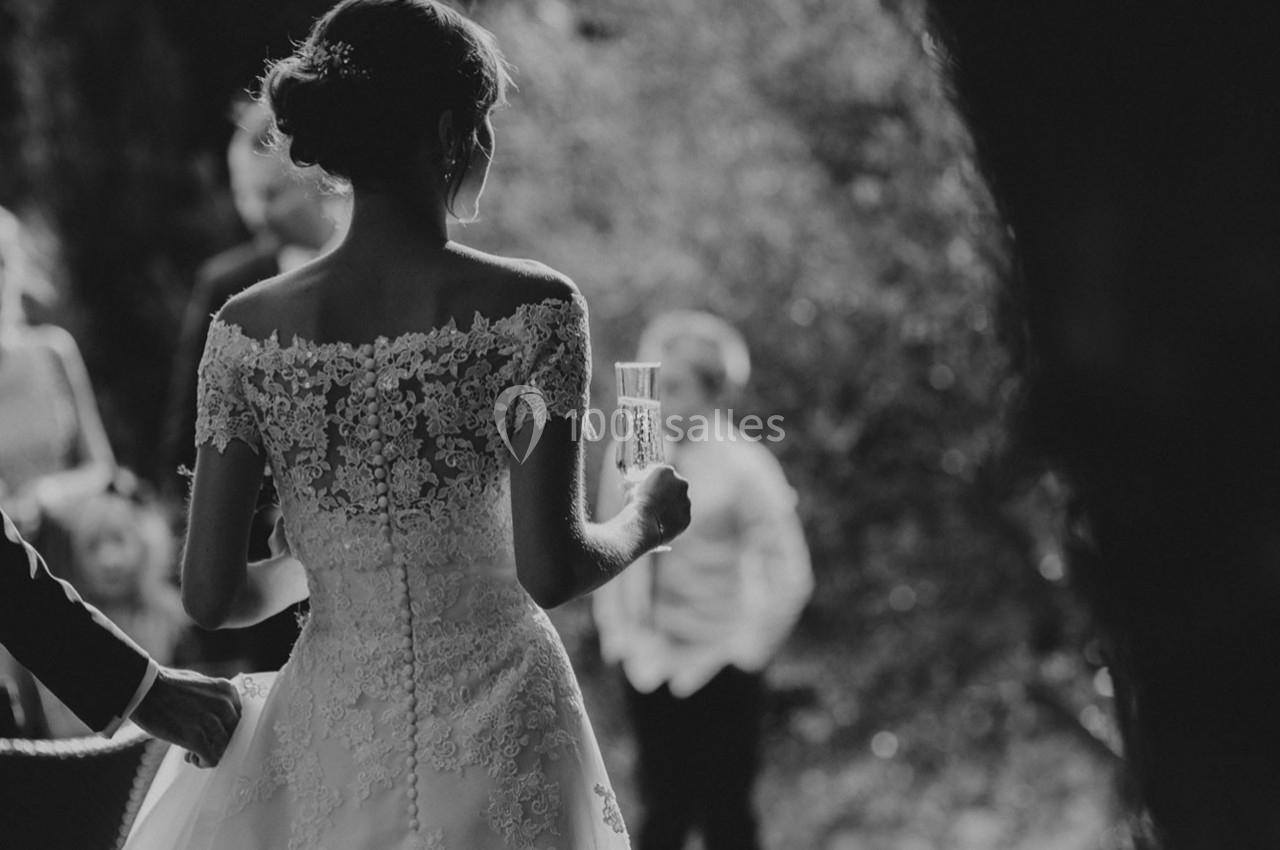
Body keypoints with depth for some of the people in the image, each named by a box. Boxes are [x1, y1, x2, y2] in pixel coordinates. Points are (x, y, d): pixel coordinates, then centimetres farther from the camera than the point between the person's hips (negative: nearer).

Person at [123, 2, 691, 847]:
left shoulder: (249, 333, -2)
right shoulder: (531, 310, -9)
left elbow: (210, 596, -2)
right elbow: (551, 570, -13)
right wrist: (644, 520, 7)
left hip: (329, 739, 2)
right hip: (498, 737, -2)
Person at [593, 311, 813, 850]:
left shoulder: (744, 466, -12)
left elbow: (790, 577, -10)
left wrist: (739, 650, -10)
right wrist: (623, 637, 1)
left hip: (721, 671, -4)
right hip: (651, 673, 4)